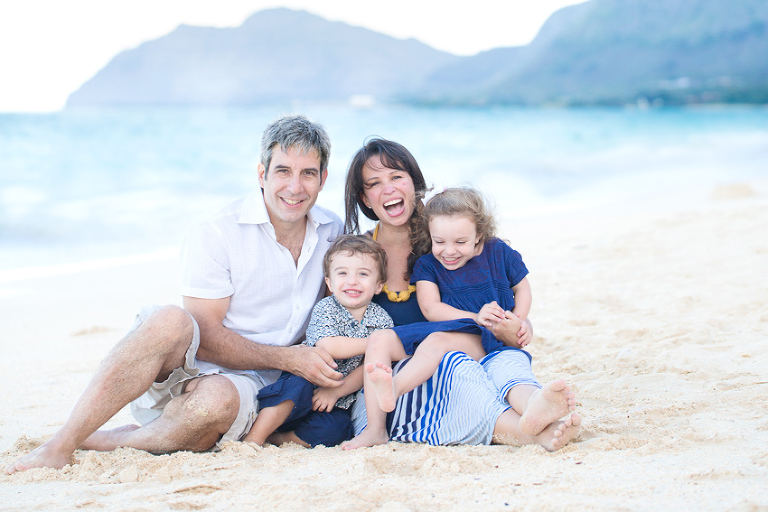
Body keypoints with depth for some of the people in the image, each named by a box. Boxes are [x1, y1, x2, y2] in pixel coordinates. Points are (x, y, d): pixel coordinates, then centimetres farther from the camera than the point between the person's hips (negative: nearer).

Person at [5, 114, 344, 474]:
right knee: (171, 321, -39)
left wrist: (327, 378, -1)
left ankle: (95, 444, -20)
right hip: (186, 365, -2)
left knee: (220, 398, -38)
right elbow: (204, 337, -13)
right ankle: (60, 446, -34)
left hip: (249, 384, 2)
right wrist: (285, 358, -19)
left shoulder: (333, 233, 6)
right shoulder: (215, 235, -10)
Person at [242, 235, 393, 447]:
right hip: (308, 381, -2)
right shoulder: (325, 308, -5)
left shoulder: (382, 320, 1)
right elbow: (329, 347, -23)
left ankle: (275, 438, -22)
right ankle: (254, 436, -29)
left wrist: (336, 391, -16)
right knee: (298, 386, -35)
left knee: (335, 429, -28)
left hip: (338, 403, 2)